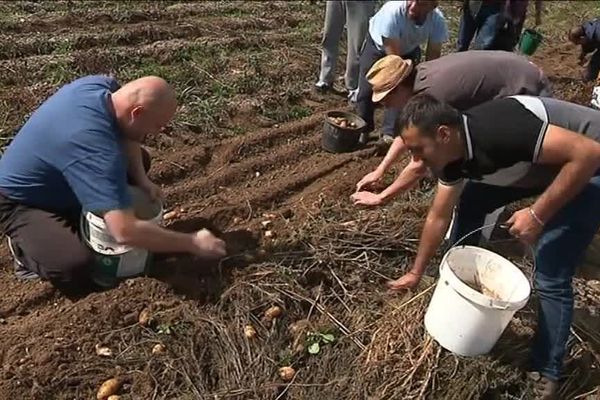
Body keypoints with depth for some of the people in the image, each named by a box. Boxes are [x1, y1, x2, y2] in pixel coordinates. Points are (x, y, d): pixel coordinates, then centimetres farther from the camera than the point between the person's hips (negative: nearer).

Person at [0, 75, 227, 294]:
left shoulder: (104, 85, -16)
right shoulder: (97, 150, -41)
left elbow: (126, 134, 6)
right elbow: (125, 232, -47)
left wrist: (141, 179, -10)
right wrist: (193, 243, -36)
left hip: (54, 179, 9)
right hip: (20, 200, -9)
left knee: (140, 160, 8)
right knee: (76, 268, -30)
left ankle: (75, 221, 11)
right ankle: (24, 246, 3)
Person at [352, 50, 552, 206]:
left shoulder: (433, 95, -32)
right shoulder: (421, 76, -4)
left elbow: (420, 165, -27)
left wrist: (381, 197, -16)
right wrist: (379, 171, 8)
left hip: (530, 94, -9)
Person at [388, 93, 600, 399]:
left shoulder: (498, 131, -36)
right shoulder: (454, 154, -9)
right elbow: (438, 217, 2)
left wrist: (538, 214, -30)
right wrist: (416, 273, 11)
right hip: (542, 165, 8)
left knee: (550, 278, -11)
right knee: (468, 203, 7)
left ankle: (546, 374, 9)